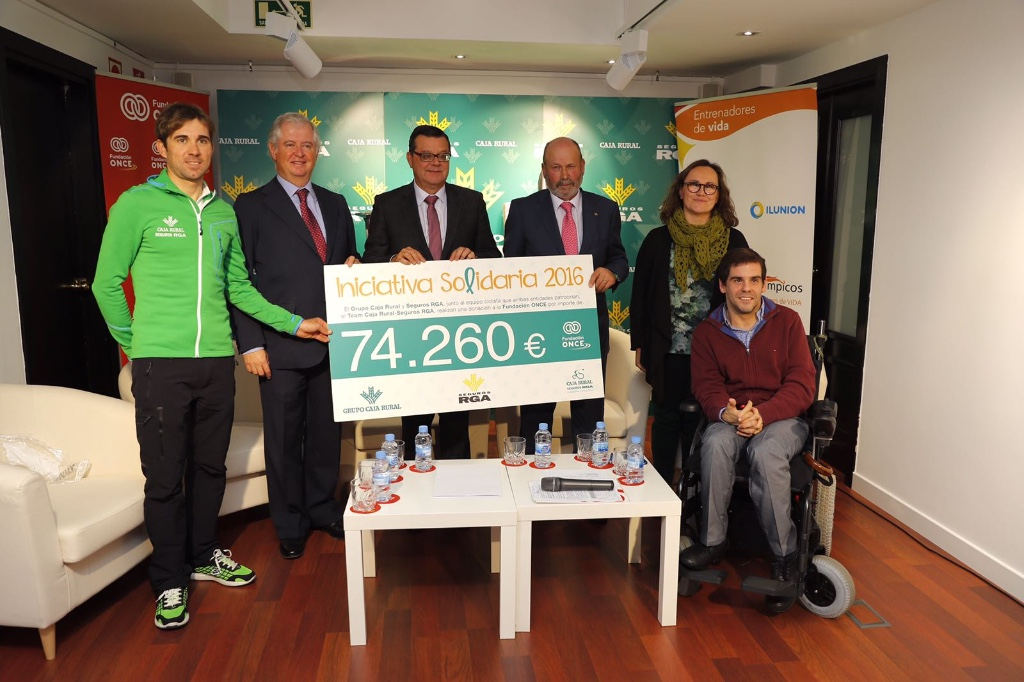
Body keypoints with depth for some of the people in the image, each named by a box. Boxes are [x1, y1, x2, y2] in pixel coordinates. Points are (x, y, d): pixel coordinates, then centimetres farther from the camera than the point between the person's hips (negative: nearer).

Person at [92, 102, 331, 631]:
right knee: (165, 477, 4)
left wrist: (294, 324, 7)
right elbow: (107, 283, 0)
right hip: (160, 363, -4)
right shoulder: (136, 204, -3)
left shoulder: (223, 212, 11)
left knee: (210, 467, 15)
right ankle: (170, 581, 21)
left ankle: (204, 556, 34)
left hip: (217, 359, 4)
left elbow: (238, 286, 13)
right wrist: (135, 344, 3)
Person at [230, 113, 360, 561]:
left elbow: (350, 266, 20)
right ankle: (290, 524, 24)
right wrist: (250, 343, -11)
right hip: (282, 345, -4)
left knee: (327, 432, 14)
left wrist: (353, 268, -5)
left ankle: (323, 508, 32)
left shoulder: (335, 204, 14)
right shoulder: (251, 206, 0)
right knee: (284, 439, 7)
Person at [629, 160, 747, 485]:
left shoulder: (734, 241, 3)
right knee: (666, 419, 10)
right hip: (668, 351, 0)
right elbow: (640, 295, 4)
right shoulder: (658, 239, 2)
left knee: (701, 421, 8)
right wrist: (640, 345, 1)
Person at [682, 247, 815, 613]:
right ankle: (712, 540, -18)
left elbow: (801, 386, -5)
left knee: (766, 451, -35)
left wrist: (762, 414, -23)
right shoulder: (707, 332, 6)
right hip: (730, 418, 2)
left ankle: (784, 555, -20)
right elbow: (706, 387, -1)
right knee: (715, 442, -33)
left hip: (782, 418, -1)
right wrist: (726, 412, -25)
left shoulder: (787, 321, 2)